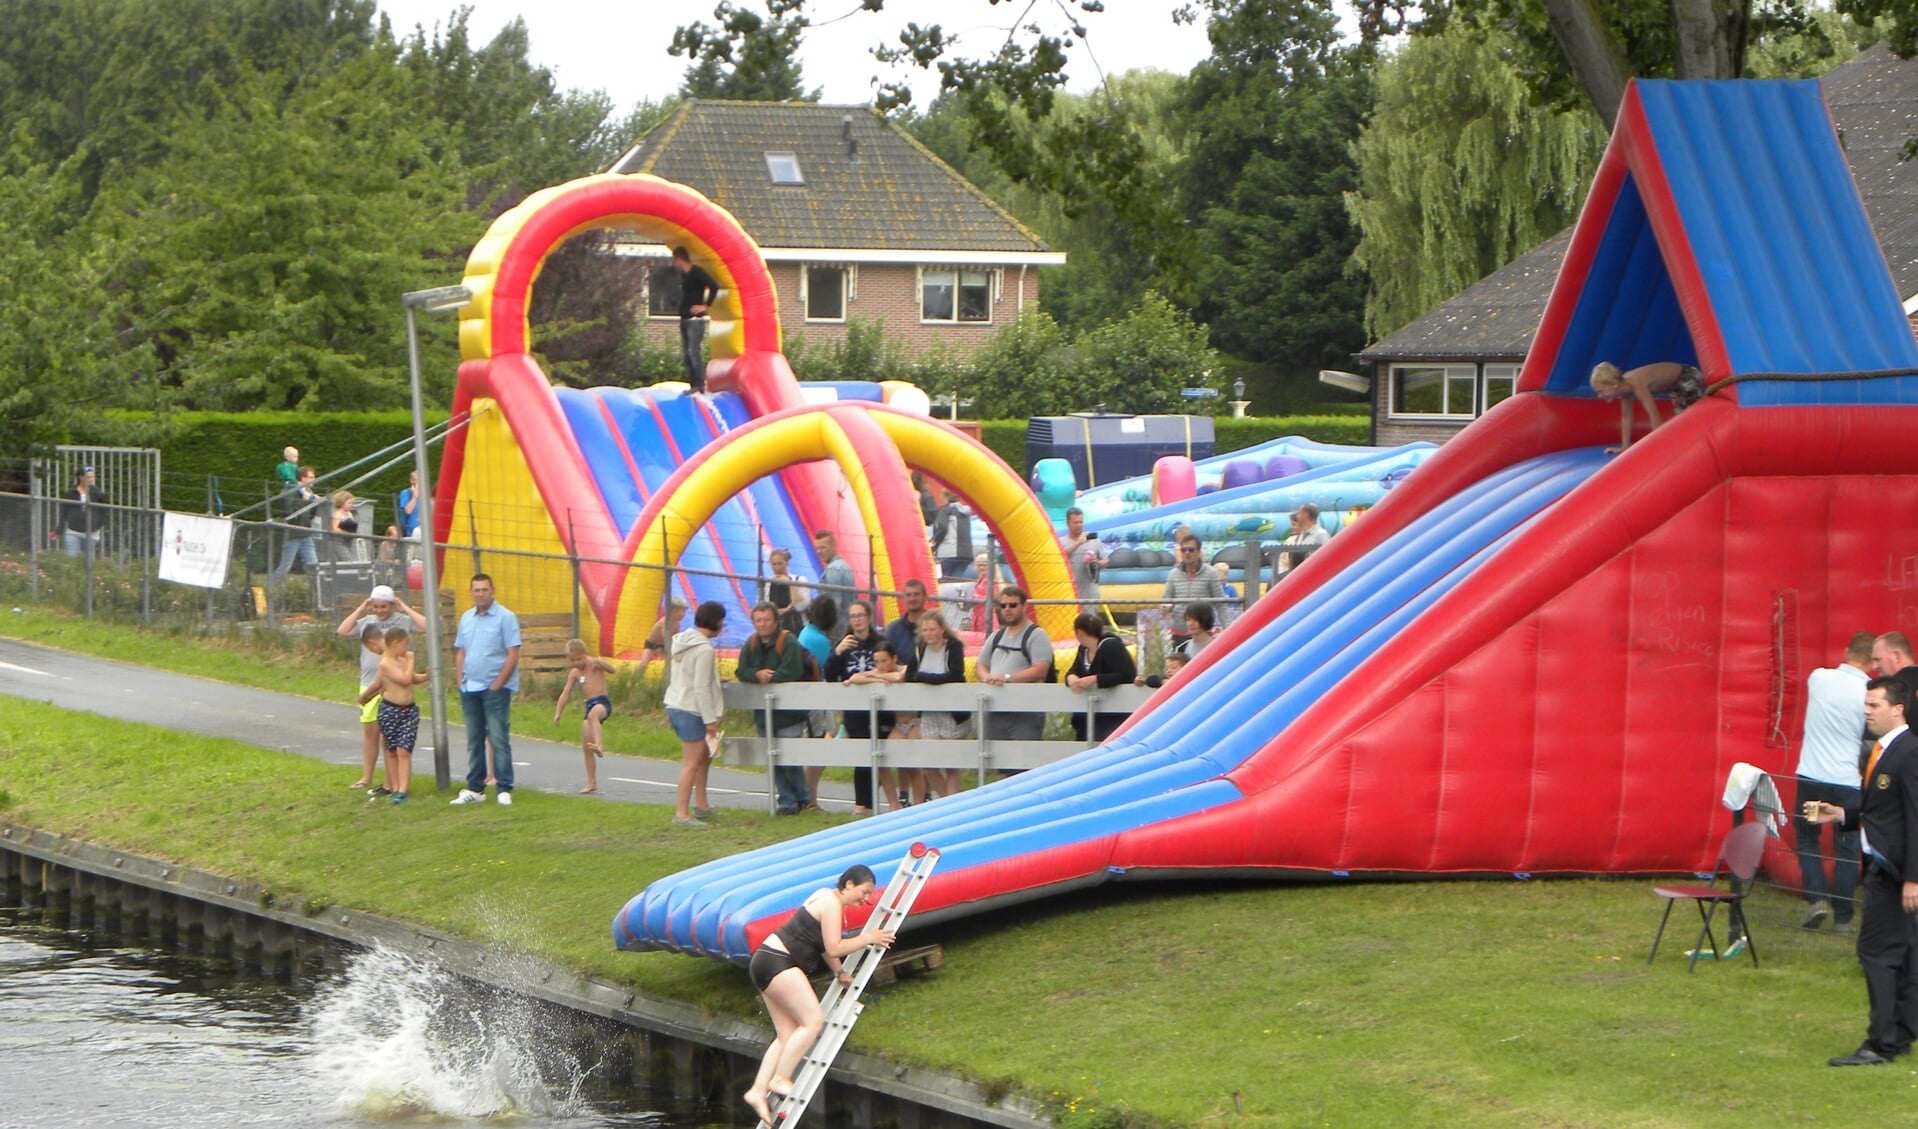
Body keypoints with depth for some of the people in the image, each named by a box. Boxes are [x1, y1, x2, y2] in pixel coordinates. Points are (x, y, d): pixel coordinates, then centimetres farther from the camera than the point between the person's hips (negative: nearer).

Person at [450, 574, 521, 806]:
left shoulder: (505, 618, -7)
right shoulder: (466, 618, 13)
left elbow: (513, 655, -10)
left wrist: (497, 684, -14)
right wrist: (459, 680, 5)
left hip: (495, 688, -6)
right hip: (469, 689, 6)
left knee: (499, 739, -6)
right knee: (474, 741, 11)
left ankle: (504, 789, -4)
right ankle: (475, 789, 17)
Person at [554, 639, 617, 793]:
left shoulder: (594, 664, -1)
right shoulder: (574, 673, 13)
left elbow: (612, 669, -17)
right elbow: (565, 694, 15)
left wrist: (600, 663, -36)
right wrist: (557, 713, 8)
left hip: (602, 702, -6)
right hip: (589, 705, 7)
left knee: (593, 715, -43)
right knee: (586, 747, 2)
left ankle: (599, 746, -60)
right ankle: (592, 782, 9)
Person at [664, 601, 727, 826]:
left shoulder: (681, 641, 12)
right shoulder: (704, 649, -17)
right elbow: (702, 687, -20)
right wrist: (710, 720, -17)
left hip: (674, 706, 10)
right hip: (690, 710, -10)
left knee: (704, 756, 20)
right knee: (692, 763, -8)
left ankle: (701, 805, 26)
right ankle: (681, 813, -10)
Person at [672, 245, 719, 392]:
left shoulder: (696, 272, -10)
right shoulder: (683, 274, 17)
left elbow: (714, 286, -19)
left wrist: (705, 305, -16)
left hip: (695, 319, -9)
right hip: (685, 318, 9)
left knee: (694, 352, -14)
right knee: (687, 355, 7)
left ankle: (700, 386, -15)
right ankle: (693, 385, 10)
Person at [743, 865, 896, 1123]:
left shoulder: (828, 898, 18)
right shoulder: (831, 903, -13)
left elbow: (824, 944, 23)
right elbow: (833, 948, -17)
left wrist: (839, 973, 17)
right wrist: (867, 938, -8)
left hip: (766, 964, 11)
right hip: (777, 963, -11)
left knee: (787, 1035, 6)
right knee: (813, 1020, -14)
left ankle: (758, 1090, 1)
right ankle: (780, 1079, -12)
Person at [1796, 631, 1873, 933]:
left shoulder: (1818, 678, -3)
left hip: (1811, 776, 2)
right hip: (1848, 781, -2)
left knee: (1807, 839, 18)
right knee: (1846, 849, 8)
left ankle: (1817, 899, 2)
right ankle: (1842, 917, 9)